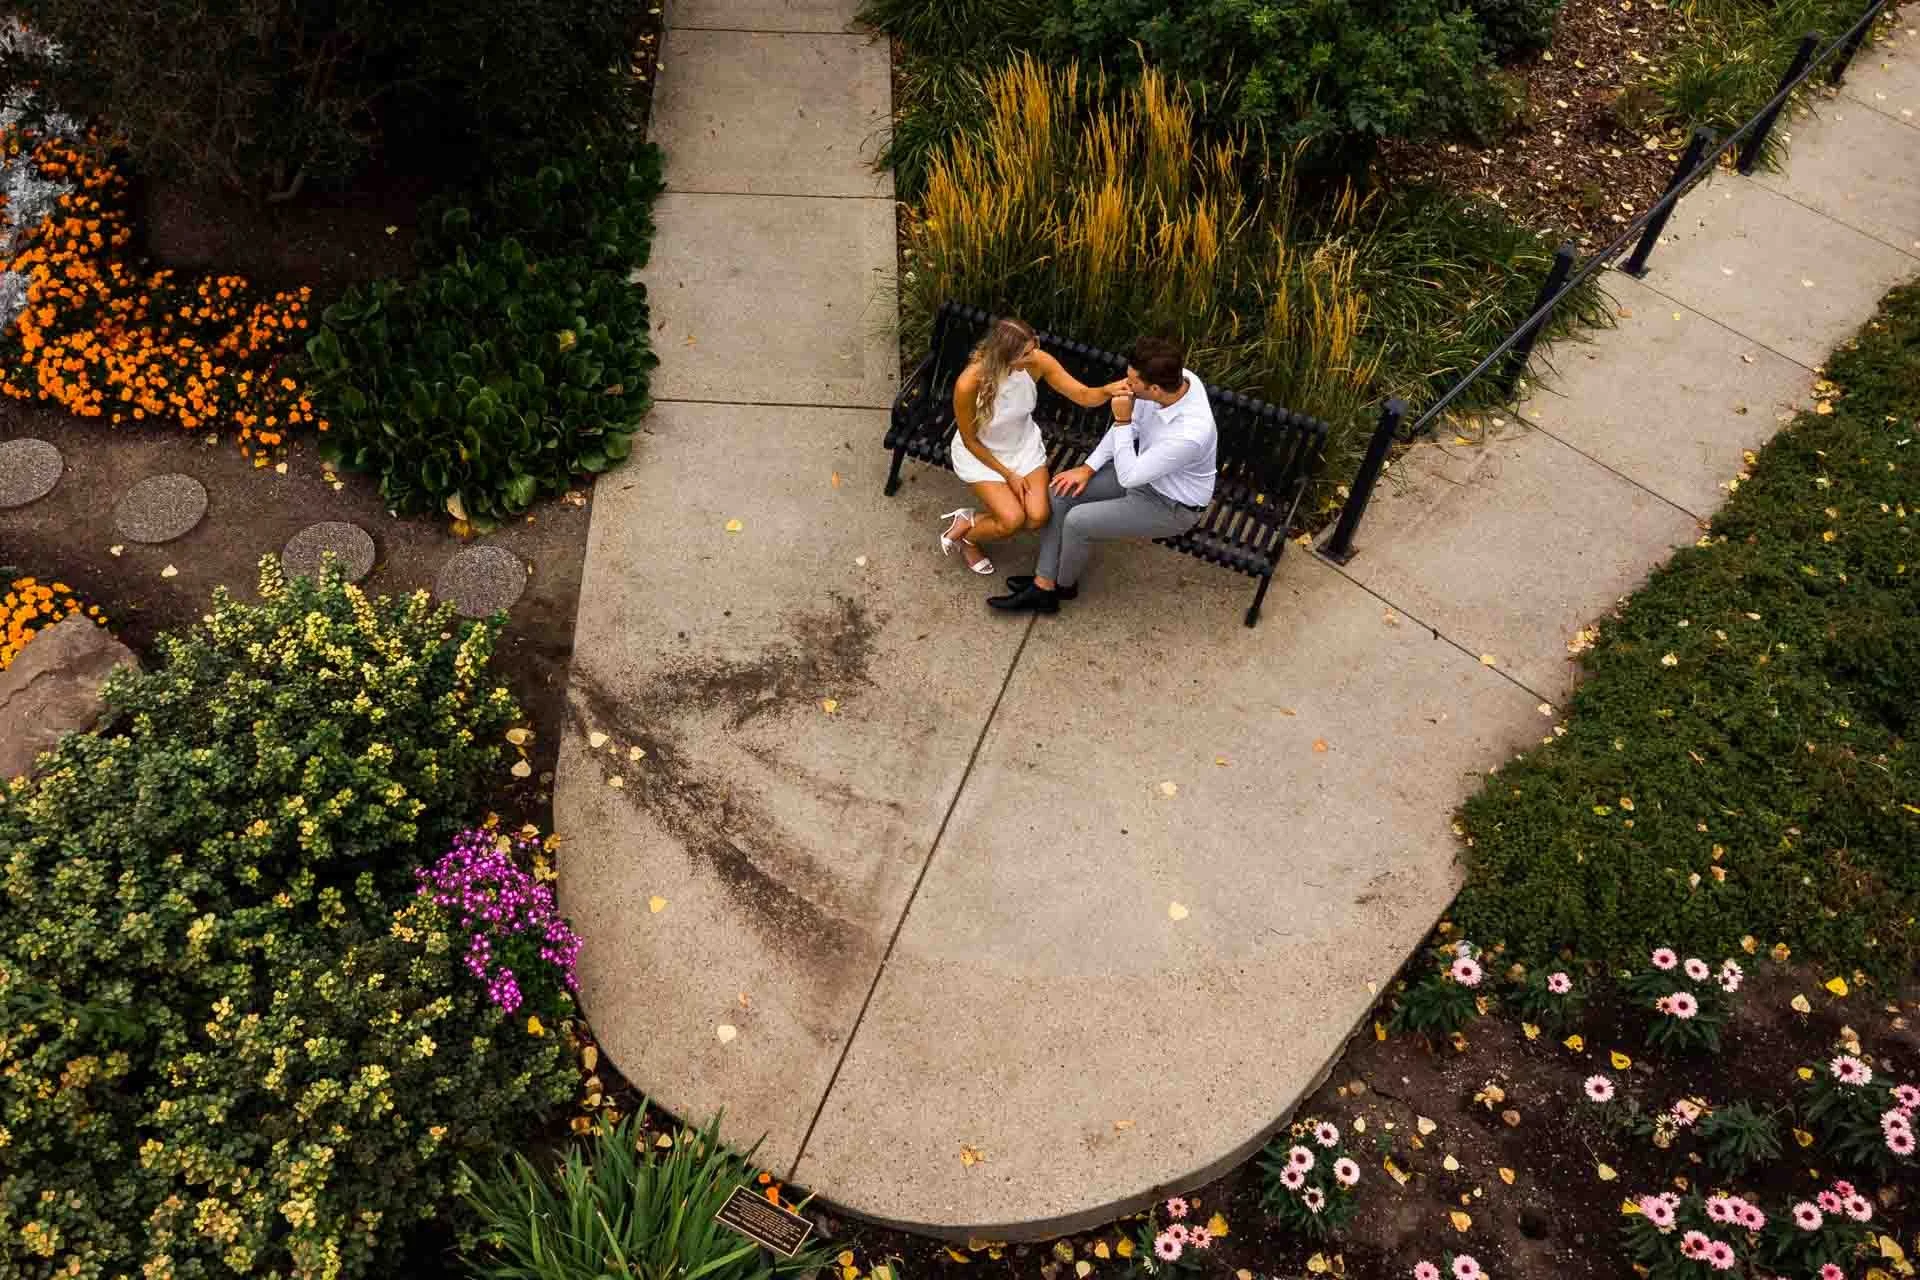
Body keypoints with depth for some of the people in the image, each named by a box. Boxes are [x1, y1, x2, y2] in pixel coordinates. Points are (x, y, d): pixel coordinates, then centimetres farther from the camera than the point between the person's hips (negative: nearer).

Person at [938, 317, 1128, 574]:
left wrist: (1108, 390, -42)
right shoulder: (969, 384, -34)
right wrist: (1008, 475, -14)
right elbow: (970, 440, -18)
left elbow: (1084, 396, -19)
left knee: (1037, 518, -13)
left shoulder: (1038, 362, -24)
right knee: (1013, 520, -20)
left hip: (1024, 445, 4)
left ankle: (969, 520, 13)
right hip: (981, 452, -4)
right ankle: (965, 534, 13)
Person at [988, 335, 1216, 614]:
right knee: (1062, 492, -4)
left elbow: (1127, 476, -28)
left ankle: (1064, 585, 12)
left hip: (1172, 506, -8)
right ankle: (1042, 588, 3)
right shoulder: (1174, 377, -19)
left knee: (1078, 522, -19)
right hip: (1145, 469, 8)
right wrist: (1089, 468, -2)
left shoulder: (1190, 434, -40)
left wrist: (1122, 420, -26)